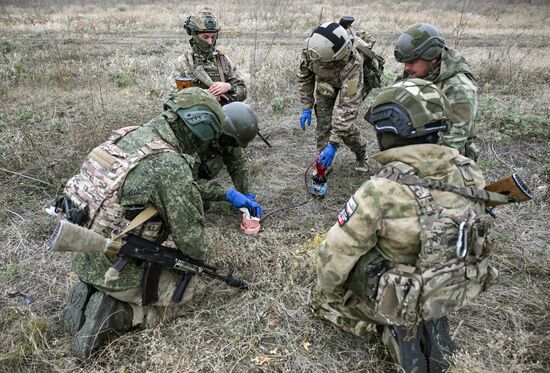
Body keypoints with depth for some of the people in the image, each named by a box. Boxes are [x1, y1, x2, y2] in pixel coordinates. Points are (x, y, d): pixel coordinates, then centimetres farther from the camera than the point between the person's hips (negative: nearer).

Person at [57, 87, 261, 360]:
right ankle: (114, 313, -1)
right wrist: (198, 259, 5)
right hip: (117, 270, -8)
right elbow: (190, 237, -18)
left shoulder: (134, 134, 0)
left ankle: (90, 292, 14)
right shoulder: (171, 165, -28)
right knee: (189, 286, 13)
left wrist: (230, 195, 15)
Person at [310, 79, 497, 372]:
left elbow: (335, 255, -22)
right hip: (458, 288, 5)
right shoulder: (469, 172, -14)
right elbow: (474, 230, 5)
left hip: (399, 297, -5)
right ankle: (430, 326, 18)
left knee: (323, 294, 19)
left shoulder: (380, 191, -32)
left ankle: (395, 331, 4)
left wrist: (323, 289, 0)